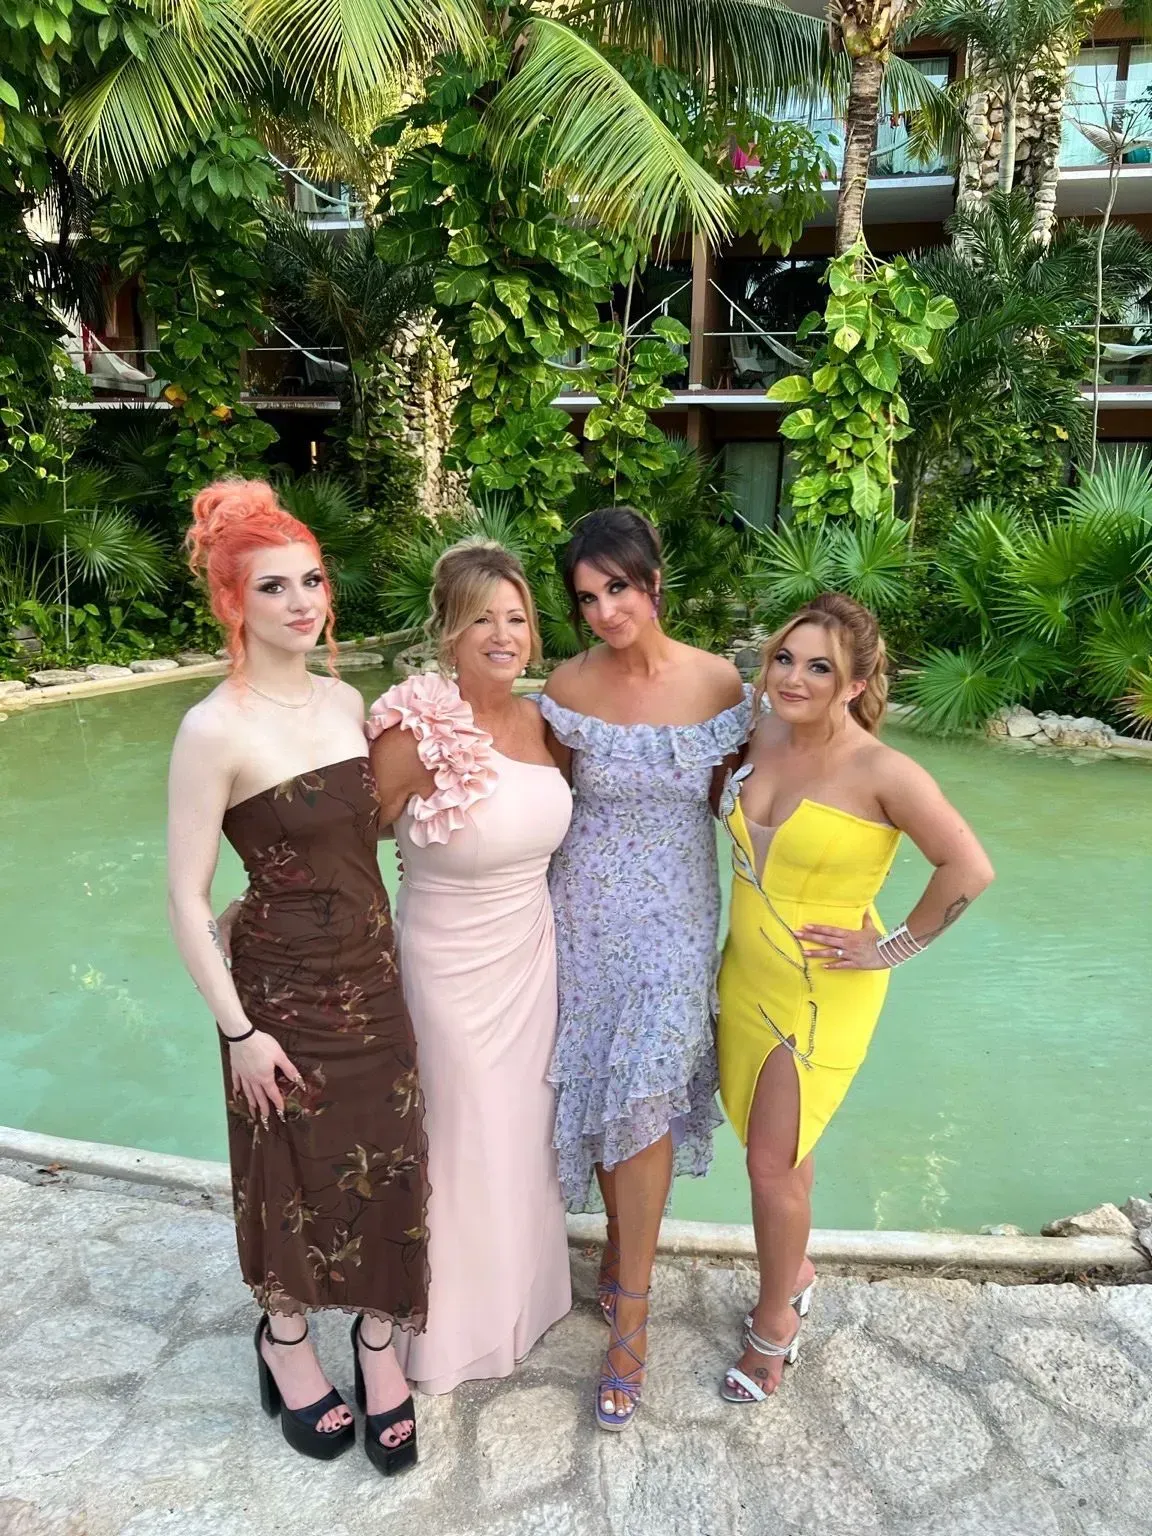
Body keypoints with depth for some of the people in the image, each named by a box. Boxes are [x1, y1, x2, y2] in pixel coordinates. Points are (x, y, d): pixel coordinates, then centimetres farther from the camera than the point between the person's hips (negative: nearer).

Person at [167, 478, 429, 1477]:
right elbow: (187, 898, -14)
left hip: (373, 974, 5)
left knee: (388, 1166, 13)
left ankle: (379, 1346, 38)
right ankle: (286, 1341, 44)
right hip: (282, 987, -5)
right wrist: (239, 1030, -14)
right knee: (296, 1177, 14)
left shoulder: (346, 702, 1)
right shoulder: (215, 730, -18)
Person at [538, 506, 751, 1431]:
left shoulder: (718, 683, -8)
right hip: (587, 908, 2)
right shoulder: (570, 687, -6)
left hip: (676, 914, -1)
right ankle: (621, 1239, 40)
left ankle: (630, 1316, 14)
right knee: (598, 1085, 12)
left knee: (643, 1096, -4)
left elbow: (729, 796, 4)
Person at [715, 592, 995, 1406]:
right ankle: (795, 1272, 46)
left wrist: (894, 948, -14)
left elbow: (969, 869, -21)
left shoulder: (882, 772, -21)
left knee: (774, 1163, 4)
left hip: (823, 995, -6)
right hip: (745, 979, 6)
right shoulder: (765, 738, -4)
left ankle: (775, 1320, 30)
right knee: (774, 1146, 20)